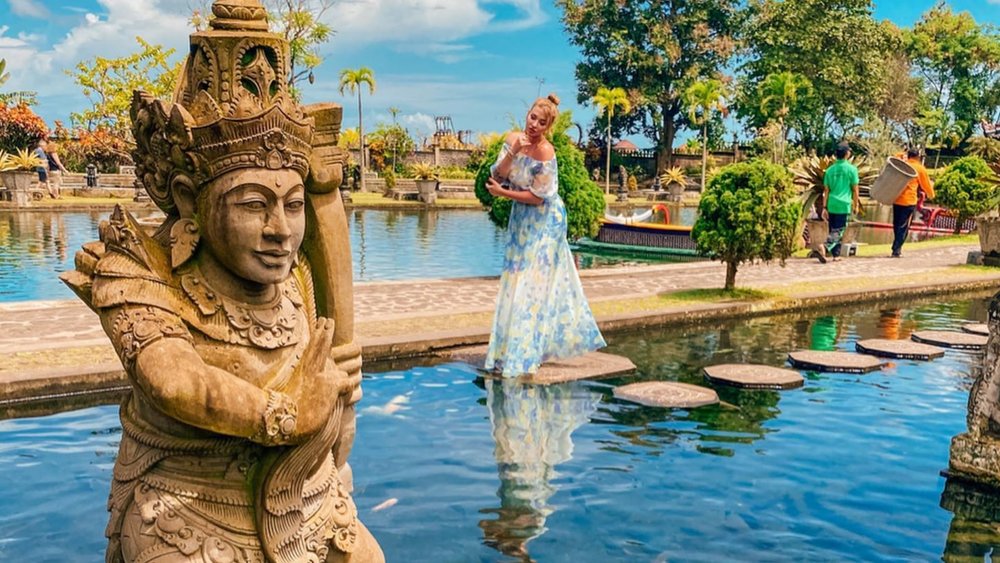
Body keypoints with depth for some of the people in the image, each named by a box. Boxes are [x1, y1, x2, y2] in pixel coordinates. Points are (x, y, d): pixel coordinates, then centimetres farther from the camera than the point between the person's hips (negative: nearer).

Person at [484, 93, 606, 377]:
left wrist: (502, 193, -15)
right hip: (520, 217, 8)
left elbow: (537, 197, -20)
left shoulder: (546, 153, -24)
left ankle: (522, 355, 3)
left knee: (534, 284, -4)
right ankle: (511, 349, 25)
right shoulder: (513, 139, -4)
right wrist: (512, 152, -24)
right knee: (516, 281, 12)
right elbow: (497, 176, -9)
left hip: (544, 220, -8)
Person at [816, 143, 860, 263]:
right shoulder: (851, 169, -3)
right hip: (844, 205, -4)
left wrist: (825, 207, 10)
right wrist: (856, 205, 10)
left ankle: (836, 255, 16)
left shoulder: (830, 169, 8)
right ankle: (824, 248, -28)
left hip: (831, 205, 5)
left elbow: (826, 190, 7)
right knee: (838, 232, -6)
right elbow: (855, 189, -1)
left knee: (833, 230, 15)